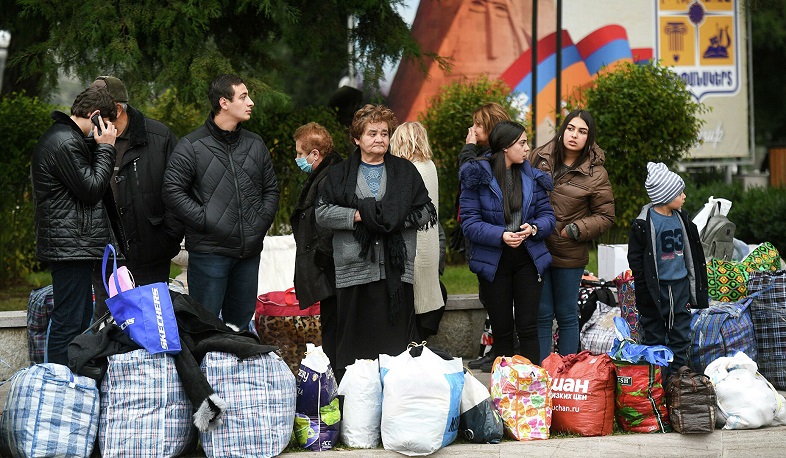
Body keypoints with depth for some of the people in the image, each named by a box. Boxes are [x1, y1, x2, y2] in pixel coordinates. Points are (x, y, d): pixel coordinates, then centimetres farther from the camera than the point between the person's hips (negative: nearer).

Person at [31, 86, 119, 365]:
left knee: (81, 319, 16)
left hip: (72, 246, 11)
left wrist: (99, 148, 10)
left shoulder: (63, 138, 19)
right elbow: (92, 189, -16)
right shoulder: (65, 143, -16)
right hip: (71, 246, -11)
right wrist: (105, 148, -8)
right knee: (69, 322, -9)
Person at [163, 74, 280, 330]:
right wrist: (204, 220, -14)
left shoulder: (255, 145, 13)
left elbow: (271, 189, 20)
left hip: (249, 251, 6)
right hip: (209, 250, -5)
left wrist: (262, 220, 5)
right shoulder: (192, 147, -5)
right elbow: (172, 191, -8)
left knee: (241, 322, 13)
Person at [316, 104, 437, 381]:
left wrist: (398, 218, -7)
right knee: (354, 337, 1)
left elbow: (427, 212, 9)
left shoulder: (406, 172, 14)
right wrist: (357, 216, -10)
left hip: (396, 267, 1)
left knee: (398, 335, -1)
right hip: (354, 266, 0)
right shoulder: (340, 174, 11)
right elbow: (322, 213, 2)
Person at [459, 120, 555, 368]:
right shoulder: (477, 176, -7)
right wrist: (500, 235, -26)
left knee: (528, 329, 0)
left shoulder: (531, 176, 5)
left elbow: (547, 215, 7)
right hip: (493, 261, -2)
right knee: (502, 331, 6)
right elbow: (469, 222, -11)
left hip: (527, 259, 2)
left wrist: (533, 228, -15)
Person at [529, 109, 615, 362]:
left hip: (569, 255, -2)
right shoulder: (539, 157, 2)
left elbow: (605, 216, -1)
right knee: (542, 314, 7)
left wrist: (574, 230, -12)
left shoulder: (595, 174, -5)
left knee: (567, 314, 9)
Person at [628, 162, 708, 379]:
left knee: (681, 336, 9)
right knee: (654, 337, 3)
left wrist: (695, 287, 15)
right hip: (657, 287, -6)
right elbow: (635, 257, -11)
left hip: (680, 285, 6)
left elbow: (691, 253, 16)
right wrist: (645, 290, -14)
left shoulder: (681, 218, 7)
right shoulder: (645, 223, -13)